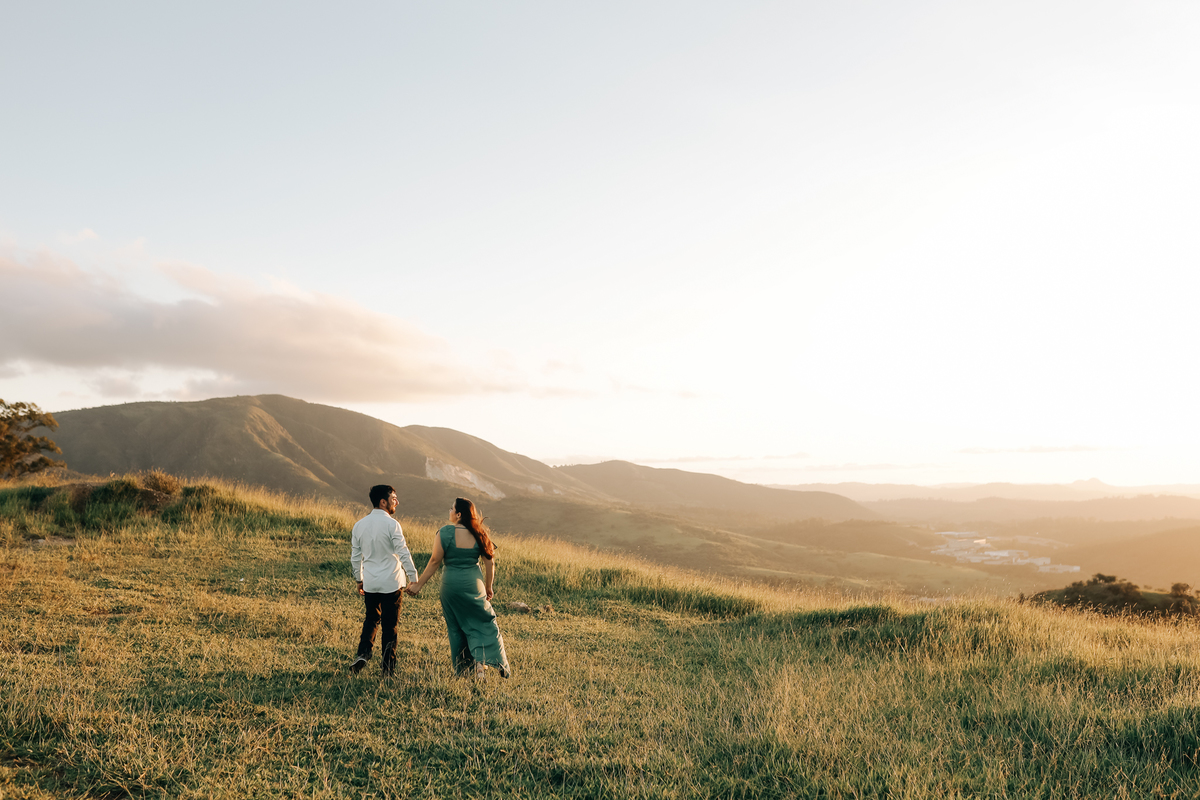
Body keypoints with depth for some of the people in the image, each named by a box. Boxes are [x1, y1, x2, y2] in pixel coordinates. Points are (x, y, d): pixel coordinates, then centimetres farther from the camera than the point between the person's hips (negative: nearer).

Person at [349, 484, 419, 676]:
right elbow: (403, 554, -15)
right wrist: (414, 579, -9)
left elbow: (355, 556, 12)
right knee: (389, 624, 6)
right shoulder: (391, 525, -14)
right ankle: (388, 666, 12)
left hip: (369, 583, 5)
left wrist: (359, 579, 23)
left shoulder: (359, 525, 5)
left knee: (371, 619, 21)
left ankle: (363, 654, 3)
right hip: (391, 583, -5)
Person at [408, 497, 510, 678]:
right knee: (485, 623, 12)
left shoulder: (445, 533, -12)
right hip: (474, 584, 2)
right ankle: (502, 667, 8)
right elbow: (490, 563, 0)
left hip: (451, 584, -2)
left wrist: (419, 584, -1)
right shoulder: (479, 534, -3)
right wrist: (489, 587, 12)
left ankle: (463, 669, 19)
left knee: (456, 627, 13)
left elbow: (434, 561, -10)